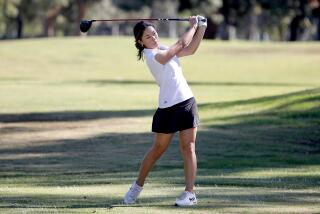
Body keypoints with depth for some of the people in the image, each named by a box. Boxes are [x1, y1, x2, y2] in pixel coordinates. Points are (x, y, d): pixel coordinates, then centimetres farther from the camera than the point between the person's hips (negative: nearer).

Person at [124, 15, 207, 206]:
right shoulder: (152, 56, -15)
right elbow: (182, 44, -13)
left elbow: (190, 49, 15)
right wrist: (193, 26, 0)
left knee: (188, 148, -2)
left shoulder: (163, 49, 11)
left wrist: (202, 28, 6)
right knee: (158, 149, 6)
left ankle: (190, 193, -4)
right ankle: (138, 186, 25)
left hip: (187, 102, 6)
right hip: (168, 108, -6)